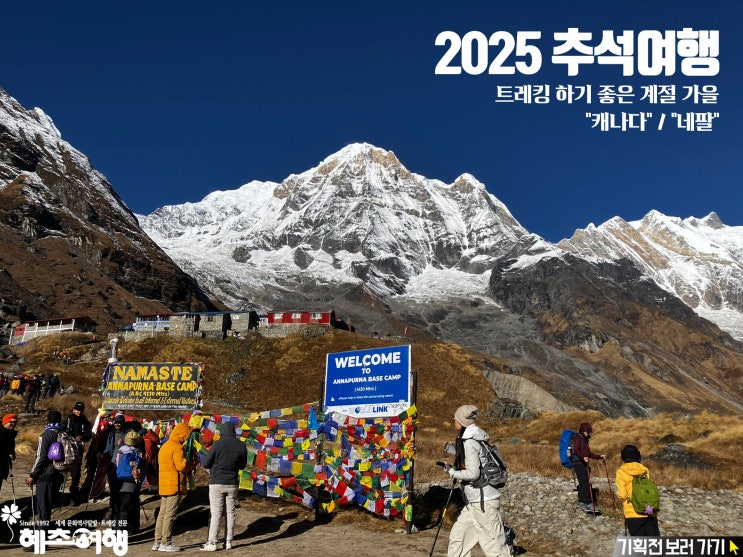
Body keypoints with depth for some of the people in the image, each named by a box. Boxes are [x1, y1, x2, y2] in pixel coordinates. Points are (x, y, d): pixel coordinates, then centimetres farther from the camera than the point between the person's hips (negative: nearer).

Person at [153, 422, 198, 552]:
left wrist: (189, 464, 15)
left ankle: (157, 542, 16)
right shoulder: (177, 447, -13)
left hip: (164, 485, 9)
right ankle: (166, 543, -2)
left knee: (162, 514, 12)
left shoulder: (164, 446, 18)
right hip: (175, 486, -9)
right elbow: (181, 465, -22)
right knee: (170, 515, -5)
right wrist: (193, 462, -4)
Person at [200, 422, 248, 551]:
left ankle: (212, 543, 1)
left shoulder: (218, 444, -13)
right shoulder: (241, 446, -1)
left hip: (217, 483, -4)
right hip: (232, 484, 4)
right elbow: (242, 465, 11)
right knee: (230, 513, 10)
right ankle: (228, 542, 13)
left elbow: (205, 464, -8)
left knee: (216, 513, 1)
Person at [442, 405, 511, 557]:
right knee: (457, 535, 15)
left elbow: (473, 473, -21)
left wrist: (451, 472, -9)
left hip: (483, 501, -10)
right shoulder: (468, 440, 11)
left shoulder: (469, 443, -17)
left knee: (494, 544, -6)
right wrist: (454, 450, 17)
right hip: (474, 501, 10)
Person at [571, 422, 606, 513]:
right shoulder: (578, 438, -9)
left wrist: (599, 457, 23)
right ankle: (589, 503, -14)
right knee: (586, 483, -13)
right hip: (579, 464, -10)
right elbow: (576, 450, -23)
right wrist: (583, 458, -36)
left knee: (583, 483, 13)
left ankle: (581, 502, 21)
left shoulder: (584, 439, 21)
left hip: (583, 464, 10)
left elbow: (589, 454, 27)